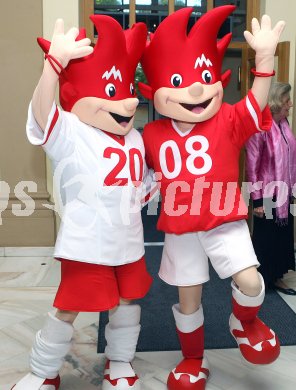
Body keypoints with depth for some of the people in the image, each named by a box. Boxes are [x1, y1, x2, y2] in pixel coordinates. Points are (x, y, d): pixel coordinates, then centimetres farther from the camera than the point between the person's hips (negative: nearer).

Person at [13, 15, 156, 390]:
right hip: (86, 245, -6)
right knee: (68, 310, 6)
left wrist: (144, 196, 3)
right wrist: (56, 60, -46)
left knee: (126, 304, 20)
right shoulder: (70, 133, -15)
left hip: (128, 243, 6)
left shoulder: (135, 138, 7)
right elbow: (41, 110, -35)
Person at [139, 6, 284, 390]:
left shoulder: (228, 121, -7)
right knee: (188, 298, 12)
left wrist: (265, 55, -32)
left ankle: (244, 323, 21)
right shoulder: (152, 134, -2)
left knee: (250, 280, -17)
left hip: (224, 221, -1)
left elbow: (257, 101, -22)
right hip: (179, 228, 2)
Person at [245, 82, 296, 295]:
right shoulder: (260, 127, -18)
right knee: (265, 239, 6)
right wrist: (257, 200, -16)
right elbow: (252, 166, -17)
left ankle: (276, 277, 32)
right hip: (268, 196, -7)